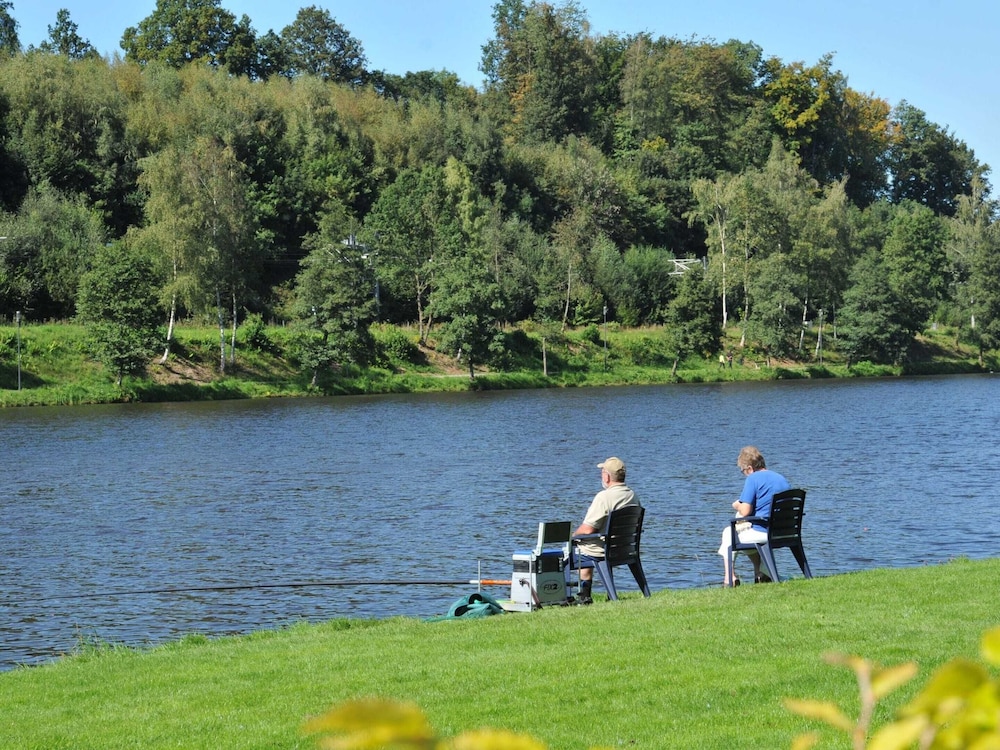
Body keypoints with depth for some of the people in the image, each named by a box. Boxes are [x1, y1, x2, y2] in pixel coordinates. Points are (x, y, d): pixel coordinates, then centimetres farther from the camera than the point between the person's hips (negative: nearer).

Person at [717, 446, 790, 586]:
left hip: (761, 533, -7)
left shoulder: (753, 479, -12)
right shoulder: (782, 479, 10)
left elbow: (745, 511, -18)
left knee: (728, 532, 21)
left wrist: (737, 506, 6)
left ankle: (729, 577, 14)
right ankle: (760, 575, 35)